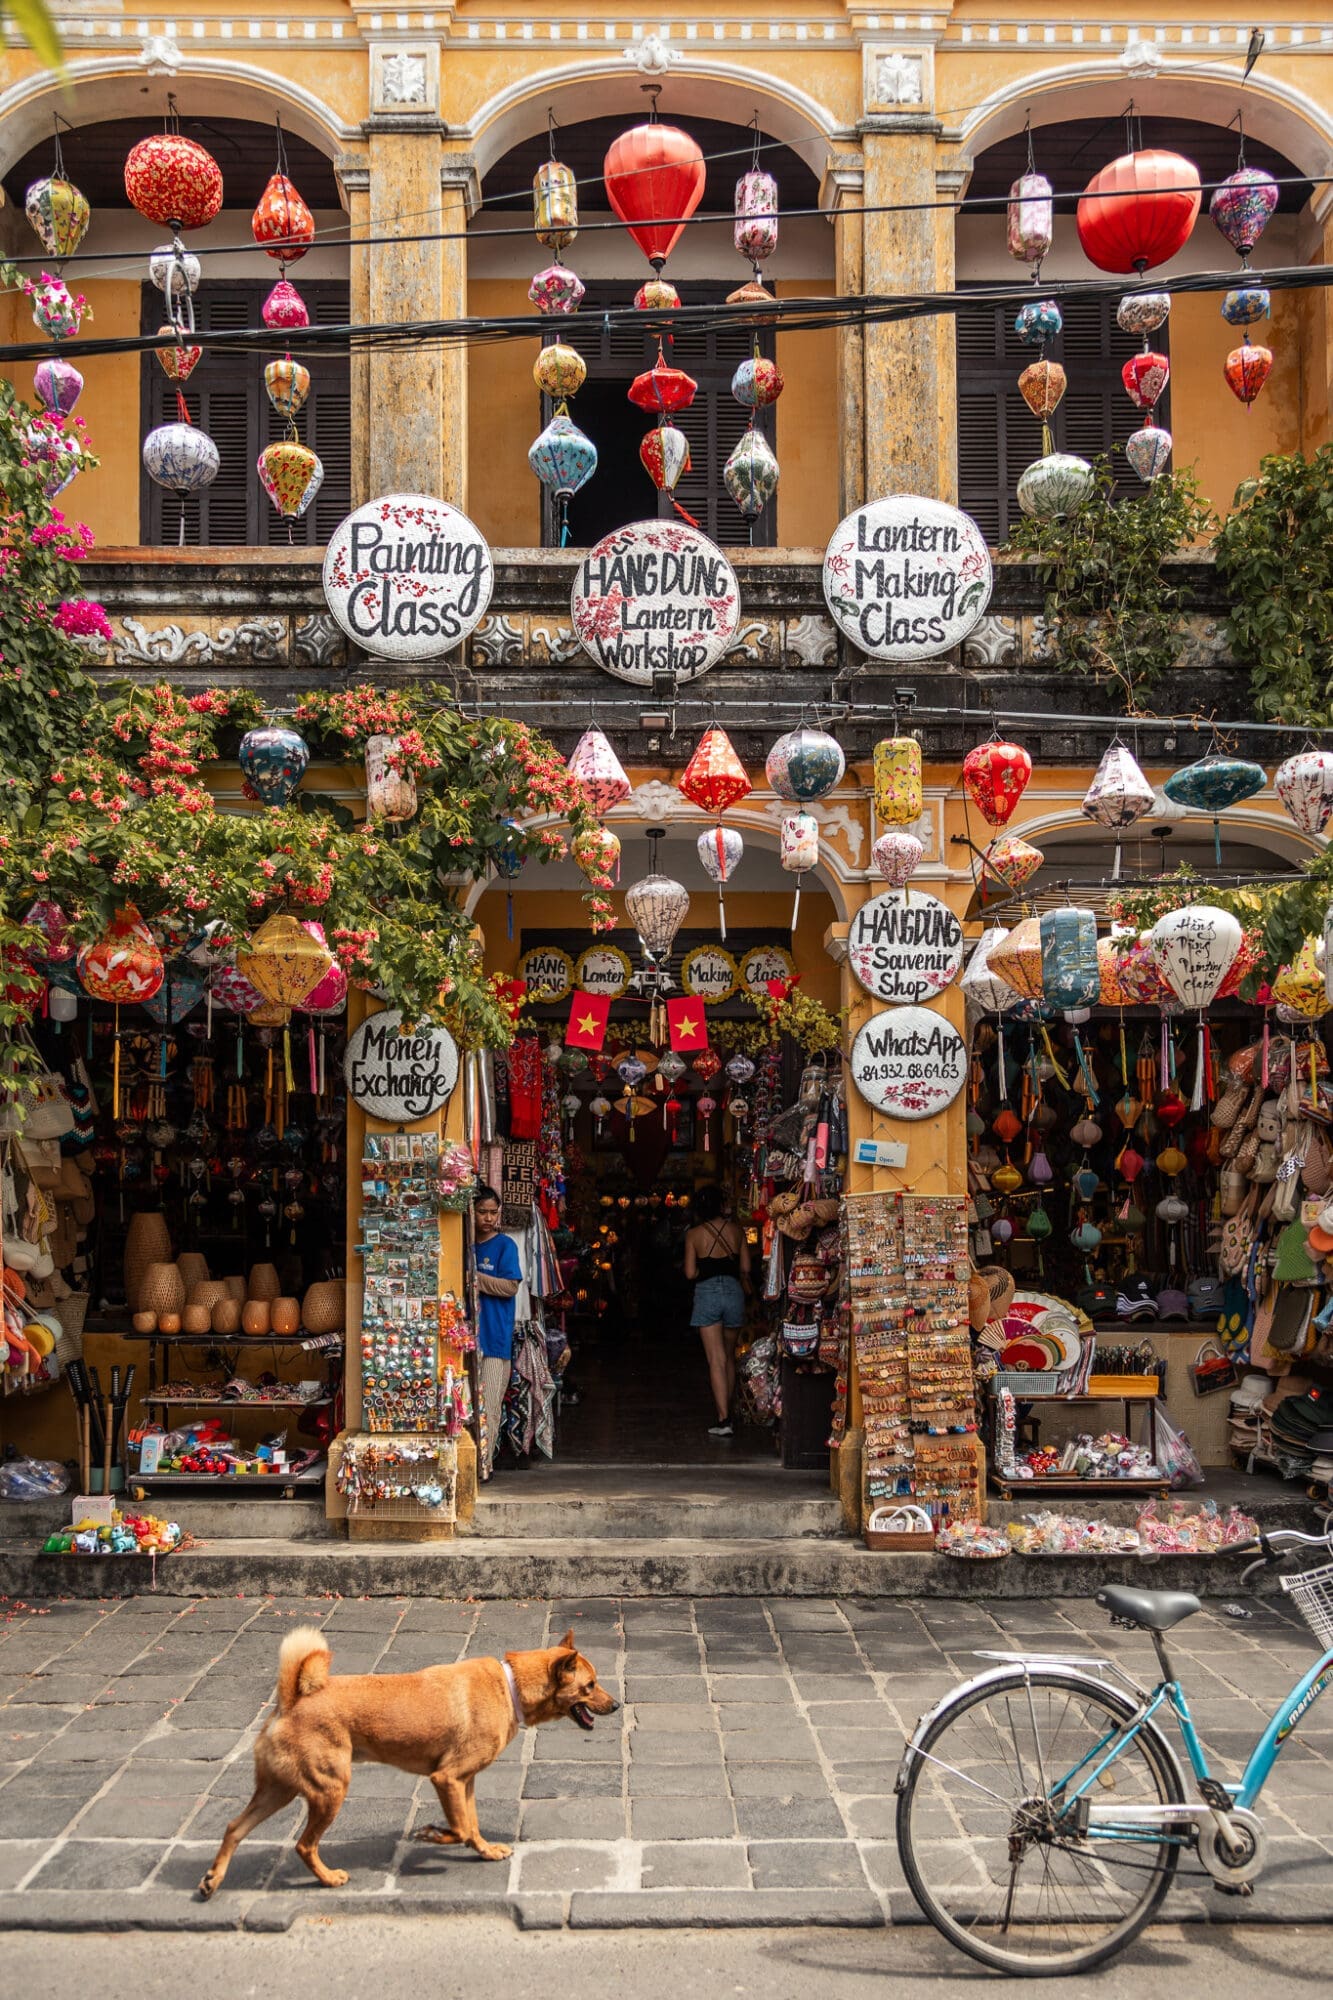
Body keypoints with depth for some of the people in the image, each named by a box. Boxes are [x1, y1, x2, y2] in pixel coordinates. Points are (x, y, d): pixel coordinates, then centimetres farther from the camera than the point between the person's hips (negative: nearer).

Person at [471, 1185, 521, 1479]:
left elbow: (511, 1286, -11)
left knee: (489, 1405, -4)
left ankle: (484, 1463, 0)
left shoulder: (505, 1245, -1)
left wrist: (472, 1278, -13)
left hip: (494, 1336, -4)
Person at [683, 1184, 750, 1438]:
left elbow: (690, 1273, -4)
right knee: (729, 1357, 18)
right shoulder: (736, 1229, 4)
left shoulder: (694, 1233, -1)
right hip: (734, 1291, 3)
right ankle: (728, 1412, 27)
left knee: (716, 1360, -5)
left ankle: (723, 1420, -12)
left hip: (707, 1292, -3)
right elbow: (746, 1269, 5)